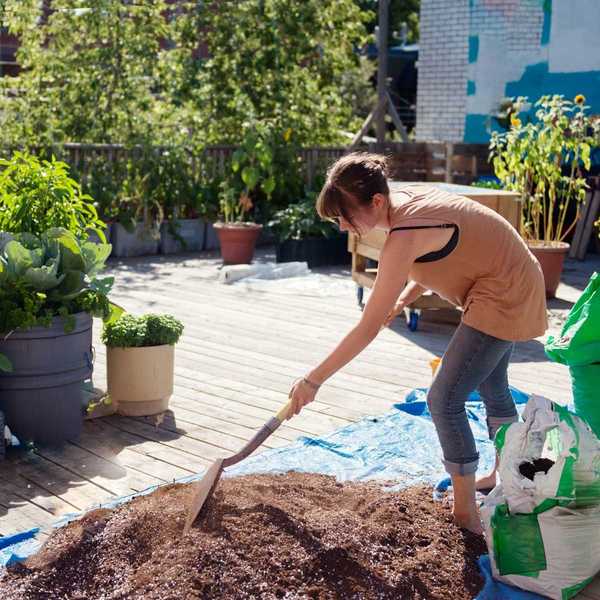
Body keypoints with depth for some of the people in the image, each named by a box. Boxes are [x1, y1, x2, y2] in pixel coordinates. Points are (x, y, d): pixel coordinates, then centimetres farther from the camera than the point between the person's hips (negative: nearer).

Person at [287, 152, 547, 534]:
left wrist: (313, 380, -20)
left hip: (501, 298, -10)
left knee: (445, 400, -7)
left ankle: (466, 514, 4)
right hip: (516, 283, 10)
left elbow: (368, 329, -26)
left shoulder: (403, 238, -29)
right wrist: (401, 302, -3)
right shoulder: (408, 195, -3)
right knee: (491, 384, 27)